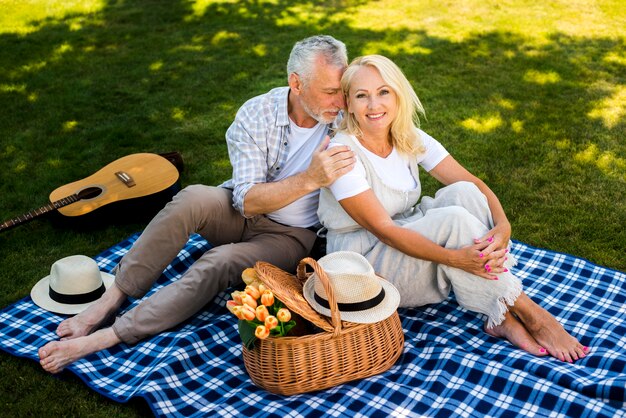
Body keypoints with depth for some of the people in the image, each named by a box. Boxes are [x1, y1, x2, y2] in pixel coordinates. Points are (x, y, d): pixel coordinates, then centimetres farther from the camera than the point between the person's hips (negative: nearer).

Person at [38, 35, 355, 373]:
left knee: (221, 261, -32)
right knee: (193, 198, -32)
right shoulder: (256, 115, -15)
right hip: (243, 212, 1)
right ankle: (110, 301, -24)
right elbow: (246, 200, -22)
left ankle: (108, 337, -27)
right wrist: (309, 179, -36)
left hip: (291, 234, -1)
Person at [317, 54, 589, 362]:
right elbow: (384, 229, -26)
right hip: (364, 260, -6)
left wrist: (502, 226, -27)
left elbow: (474, 183, -7)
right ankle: (530, 314, -17)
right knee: (453, 219, -28)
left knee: (462, 193, -20)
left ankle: (503, 318, -22)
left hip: (410, 238, 6)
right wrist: (456, 258, -34)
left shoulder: (410, 139, -2)